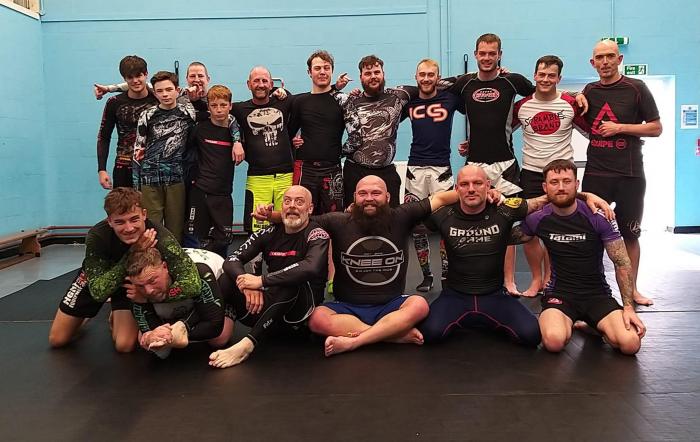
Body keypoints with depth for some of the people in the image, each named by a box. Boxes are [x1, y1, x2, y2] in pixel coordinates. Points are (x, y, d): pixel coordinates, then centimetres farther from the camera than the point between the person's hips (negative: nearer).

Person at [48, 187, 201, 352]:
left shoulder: (160, 237, -38)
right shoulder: (97, 236, -35)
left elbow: (193, 284, -45)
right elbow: (98, 292, -36)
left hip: (134, 283, -1)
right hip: (97, 277, 1)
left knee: (124, 345, -13)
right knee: (57, 340, 7)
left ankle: (116, 315, 17)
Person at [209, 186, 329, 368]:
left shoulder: (317, 235, -9)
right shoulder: (270, 233, 5)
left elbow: (311, 268, -31)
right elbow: (231, 260, -3)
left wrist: (261, 280, -31)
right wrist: (248, 284, -25)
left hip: (303, 305, -4)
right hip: (271, 304, 4)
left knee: (290, 282, -36)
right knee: (226, 280, -15)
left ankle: (247, 344, -36)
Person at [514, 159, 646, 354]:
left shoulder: (598, 217, -9)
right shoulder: (538, 219, -3)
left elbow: (622, 263, -5)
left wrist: (629, 307, -13)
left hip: (598, 294, 1)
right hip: (559, 293, 0)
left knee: (630, 344, -24)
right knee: (554, 341, -32)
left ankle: (593, 325, 10)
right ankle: (564, 323, 6)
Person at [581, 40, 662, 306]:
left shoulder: (636, 88, -2)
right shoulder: (589, 91, 8)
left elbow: (656, 128, -2)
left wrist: (620, 127, -13)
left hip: (630, 174, -2)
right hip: (595, 173, 3)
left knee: (630, 234, 7)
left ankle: (632, 289, 19)